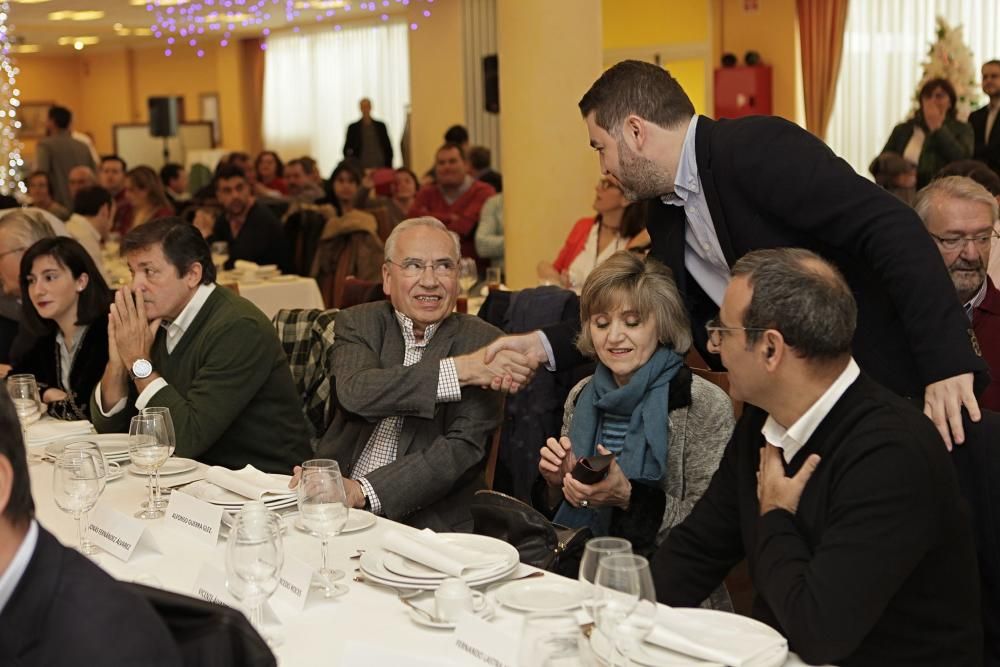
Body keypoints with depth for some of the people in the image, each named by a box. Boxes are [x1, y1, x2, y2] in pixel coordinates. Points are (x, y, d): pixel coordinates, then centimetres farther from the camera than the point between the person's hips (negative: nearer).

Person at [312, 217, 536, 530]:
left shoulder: (482, 342, 0)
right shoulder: (358, 323, 7)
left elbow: (464, 449, -10)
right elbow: (354, 393, -15)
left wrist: (363, 492, -19)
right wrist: (458, 369, -23)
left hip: (430, 522, -2)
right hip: (333, 507, 3)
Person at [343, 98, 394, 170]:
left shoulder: (380, 125, 10)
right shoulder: (353, 127, 6)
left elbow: (388, 147, 11)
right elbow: (347, 149, 7)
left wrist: (388, 166, 2)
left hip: (380, 166, 1)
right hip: (361, 167, -1)